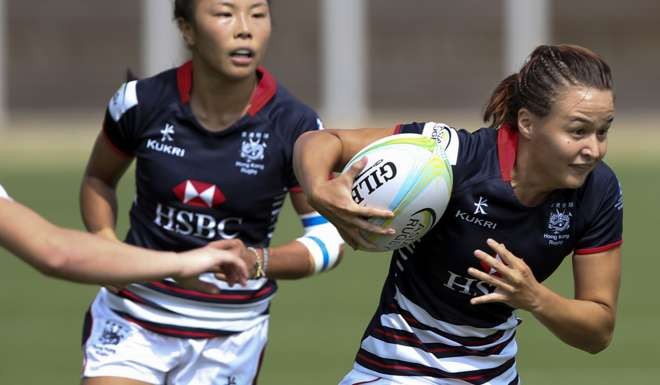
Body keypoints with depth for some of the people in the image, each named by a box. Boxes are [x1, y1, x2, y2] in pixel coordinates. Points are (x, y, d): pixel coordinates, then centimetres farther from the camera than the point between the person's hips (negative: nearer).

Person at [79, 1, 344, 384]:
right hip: (131, 321, 1)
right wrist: (105, 240, -9)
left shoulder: (295, 127, -13)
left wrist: (257, 262, -26)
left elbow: (330, 240, -8)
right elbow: (98, 179, 11)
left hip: (230, 338, 0)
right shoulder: (140, 103, -10)